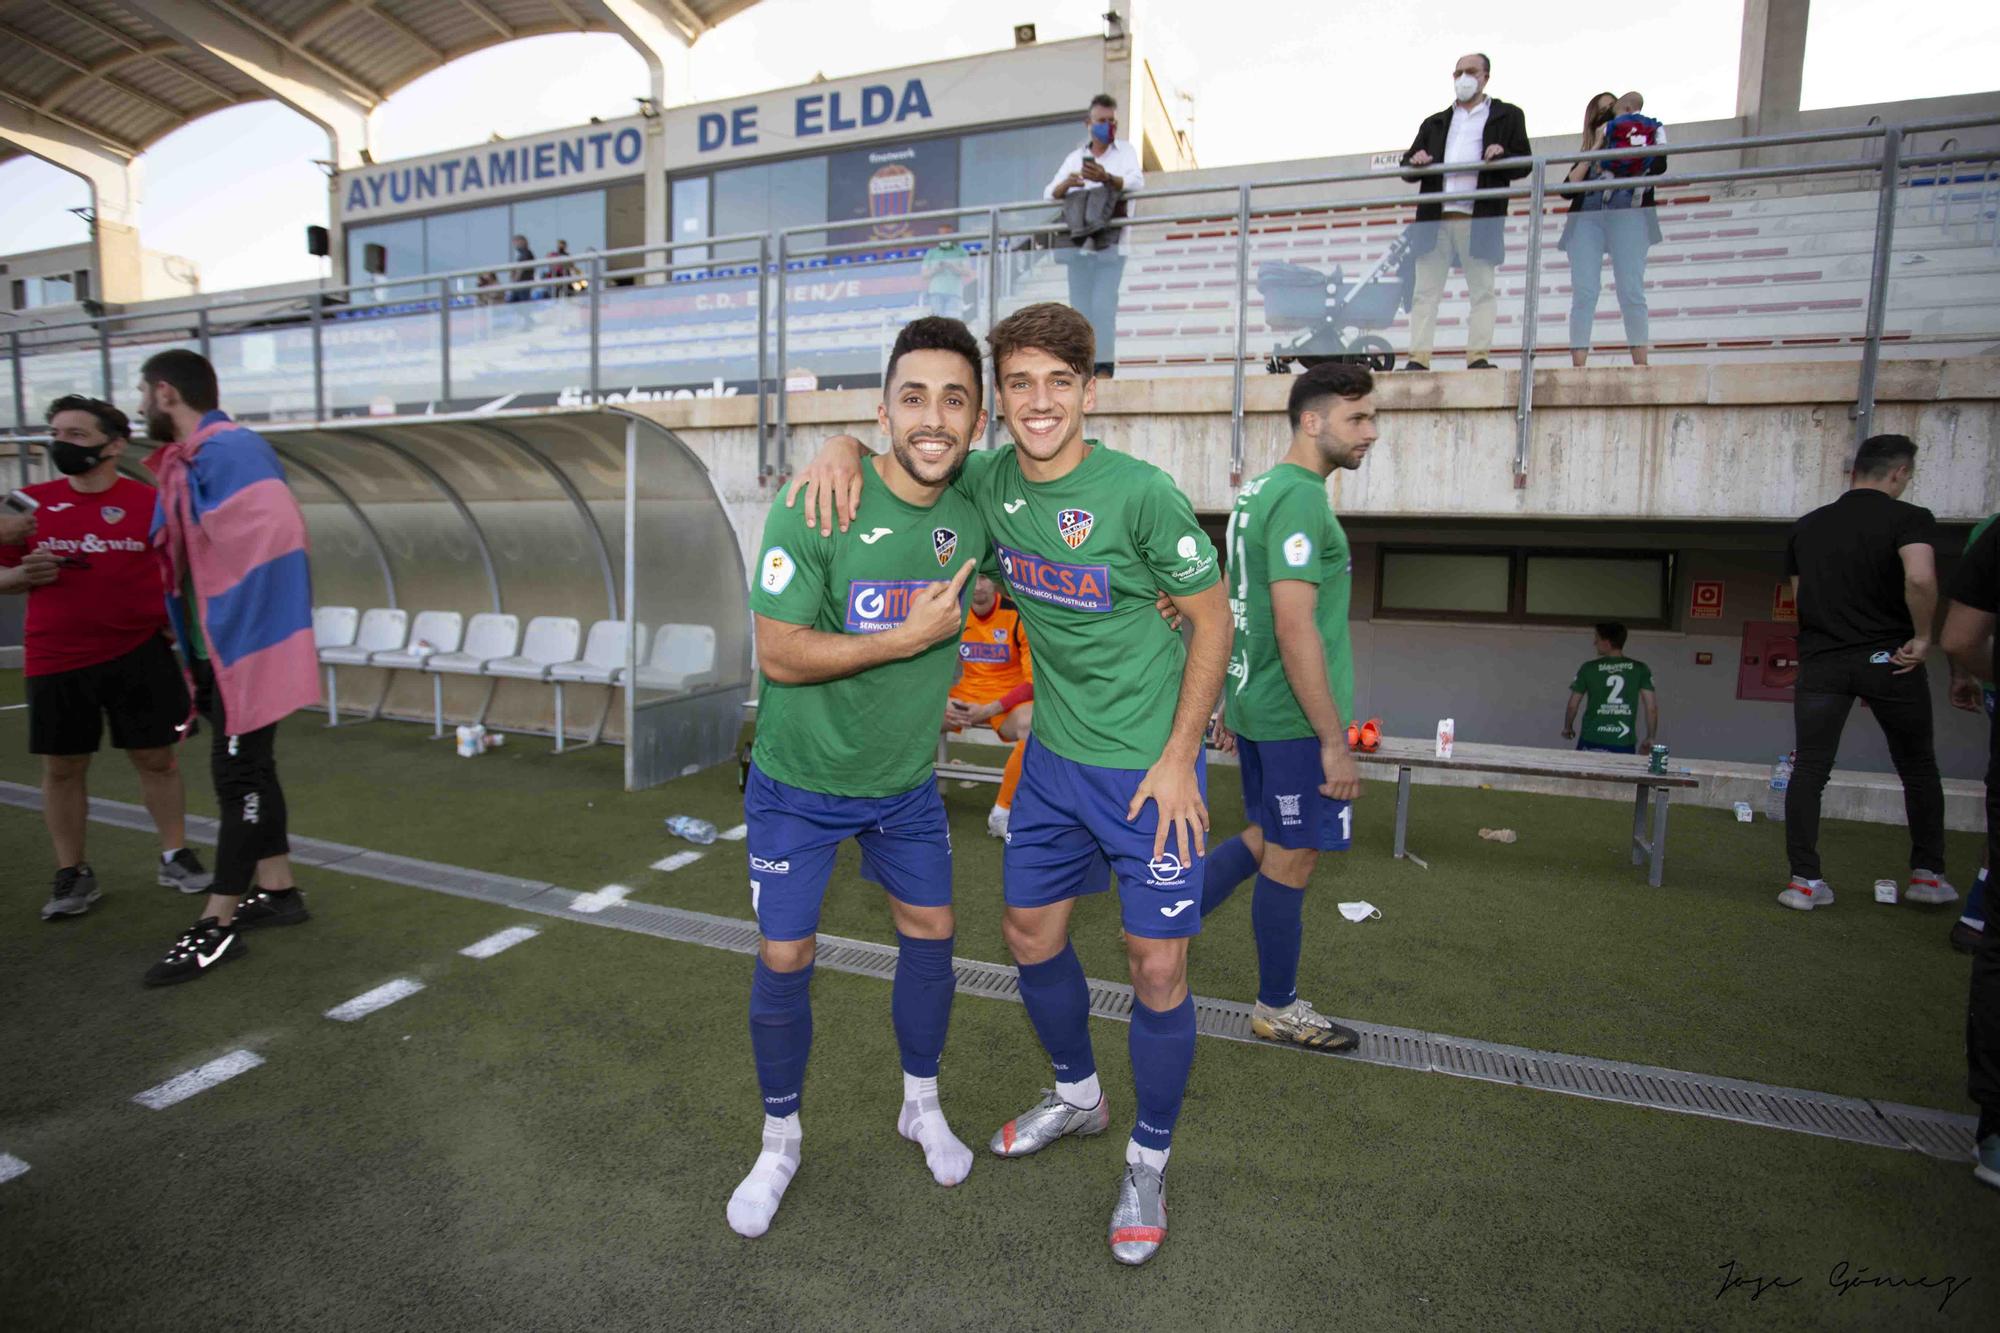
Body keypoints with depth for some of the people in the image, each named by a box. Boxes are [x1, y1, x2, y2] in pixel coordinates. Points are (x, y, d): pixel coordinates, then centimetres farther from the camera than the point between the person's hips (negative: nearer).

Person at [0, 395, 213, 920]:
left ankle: (175, 856, 20)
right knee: (62, 768, 8)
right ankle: (72, 873, 21)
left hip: (139, 654, -2)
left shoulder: (151, 502, -3)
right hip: (56, 659, 2)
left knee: (157, 758, 6)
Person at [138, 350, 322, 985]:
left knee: (237, 773, -4)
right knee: (248, 768, 15)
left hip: (244, 647, -10)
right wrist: (193, 651, 13)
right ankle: (277, 890, 26)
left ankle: (218, 925, 3)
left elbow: (269, 544, -24)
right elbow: (187, 558, 18)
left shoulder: (229, 451, -16)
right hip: (216, 649, 10)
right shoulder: (191, 459, 15)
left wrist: (238, 642, -21)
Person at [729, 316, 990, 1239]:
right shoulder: (817, 510, -23)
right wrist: (908, 637, -27)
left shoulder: (974, 517, -8)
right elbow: (777, 653, -24)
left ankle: (923, 1107, 39)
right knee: (783, 961, 4)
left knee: (930, 935, 13)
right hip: (798, 783, -4)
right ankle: (780, 1140, 30)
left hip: (905, 783, 4)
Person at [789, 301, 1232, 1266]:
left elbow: (1212, 619, -11)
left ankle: (1148, 1162, 28)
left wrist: (1178, 758, -13)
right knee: (1030, 934, 16)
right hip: (1054, 757, 6)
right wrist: (845, 447, -9)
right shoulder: (991, 482, -3)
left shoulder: (1140, 493, -19)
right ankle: (1077, 1096, 44)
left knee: (1156, 969, 2)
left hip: (1149, 766, -5)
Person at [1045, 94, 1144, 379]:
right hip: (1079, 242, 3)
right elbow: (1050, 194, 9)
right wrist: (1066, 184, -15)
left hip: (1110, 242, -3)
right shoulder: (1075, 157, 19)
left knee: (1103, 305, -14)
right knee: (1081, 308, 0)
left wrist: (1106, 178, -29)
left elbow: (1137, 182, -10)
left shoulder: (1126, 151, 10)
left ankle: (1104, 367, -15)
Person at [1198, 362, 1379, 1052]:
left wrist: (1230, 706, 25)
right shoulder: (1302, 499, -18)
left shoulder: (1256, 491, 13)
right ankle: (1278, 1010, 22)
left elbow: (1230, 608, 19)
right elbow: (1296, 630, -24)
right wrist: (1335, 741, -20)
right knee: (1292, 859, 5)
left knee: (1268, 837, 22)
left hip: (1253, 705, 9)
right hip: (1295, 717, -9)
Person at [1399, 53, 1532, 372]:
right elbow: (1408, 168, 19)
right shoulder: (1434, 123, 26)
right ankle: (1418, 358, -8)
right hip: (1435, 216, 3)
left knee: (1482, 290, -6)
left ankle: (1479, 357, -8)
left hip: (1479, 218, -2)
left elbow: (1524, 163, 8)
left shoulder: (1507, 116, 17)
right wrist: (1414, 162, -5)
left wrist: (1502, 156, -14)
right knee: (1425, 291, -5)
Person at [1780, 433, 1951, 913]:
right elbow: (1920, 580, -24)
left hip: (1821, 662, 3)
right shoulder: (1909, 519, -6)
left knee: (1809, 770, 4)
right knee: (1918, 768, 17)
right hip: (1889, 658, -2)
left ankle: (1804, 881, 0)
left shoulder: (1807, 526, 10)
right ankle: (1927, 874, 24)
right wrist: (1922, 637, -12)